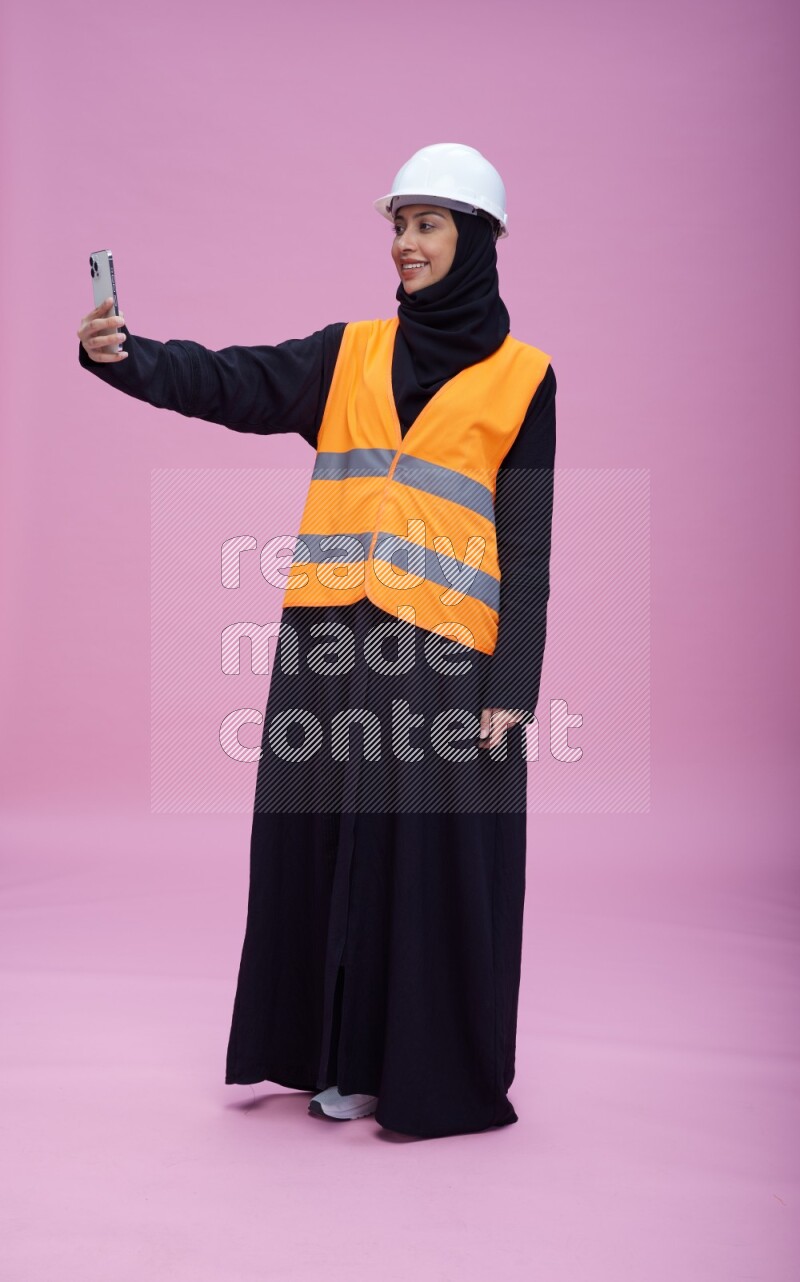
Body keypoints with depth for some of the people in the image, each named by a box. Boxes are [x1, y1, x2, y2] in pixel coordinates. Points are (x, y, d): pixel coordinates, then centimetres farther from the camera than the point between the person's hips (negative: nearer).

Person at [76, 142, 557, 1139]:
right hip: (331, 643, 4)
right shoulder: (349, 355, 14)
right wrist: (123, 356, -18)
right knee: (330, 846, 7)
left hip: (443, 654, -3)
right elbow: (227, 383, 1)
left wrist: (512, 686, -7)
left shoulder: (520, 377, 5)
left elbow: (526, 548, 1)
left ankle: (435, 1074, 14)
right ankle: (348, 1056, 21)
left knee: (435, 862, -1)